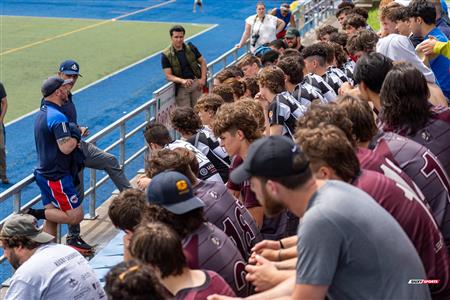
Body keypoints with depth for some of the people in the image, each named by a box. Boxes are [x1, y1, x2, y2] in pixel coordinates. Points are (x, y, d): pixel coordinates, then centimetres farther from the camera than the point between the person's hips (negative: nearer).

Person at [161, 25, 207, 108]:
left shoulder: (191, 48, 5)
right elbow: (168, 76, -8)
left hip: (195, 82, 2)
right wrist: (182, 81, -27)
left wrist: (203, 79, -3)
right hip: (181, 87, -2)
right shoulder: (166, 55, -5)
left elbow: (202, 62, 13)